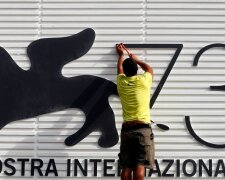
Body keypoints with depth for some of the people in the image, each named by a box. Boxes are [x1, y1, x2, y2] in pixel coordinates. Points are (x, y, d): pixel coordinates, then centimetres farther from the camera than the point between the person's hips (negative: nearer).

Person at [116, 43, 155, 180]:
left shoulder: (121, 82, 8)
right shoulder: (143, 80, 0)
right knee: (140, 165, -10)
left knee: (126, 167, 3)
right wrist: (136, 59, 40)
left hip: (126, 129, 3)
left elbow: (120, 69, 32)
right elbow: (149, 69, 24)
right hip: (142, 128, -3)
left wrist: (121, 55, 50)